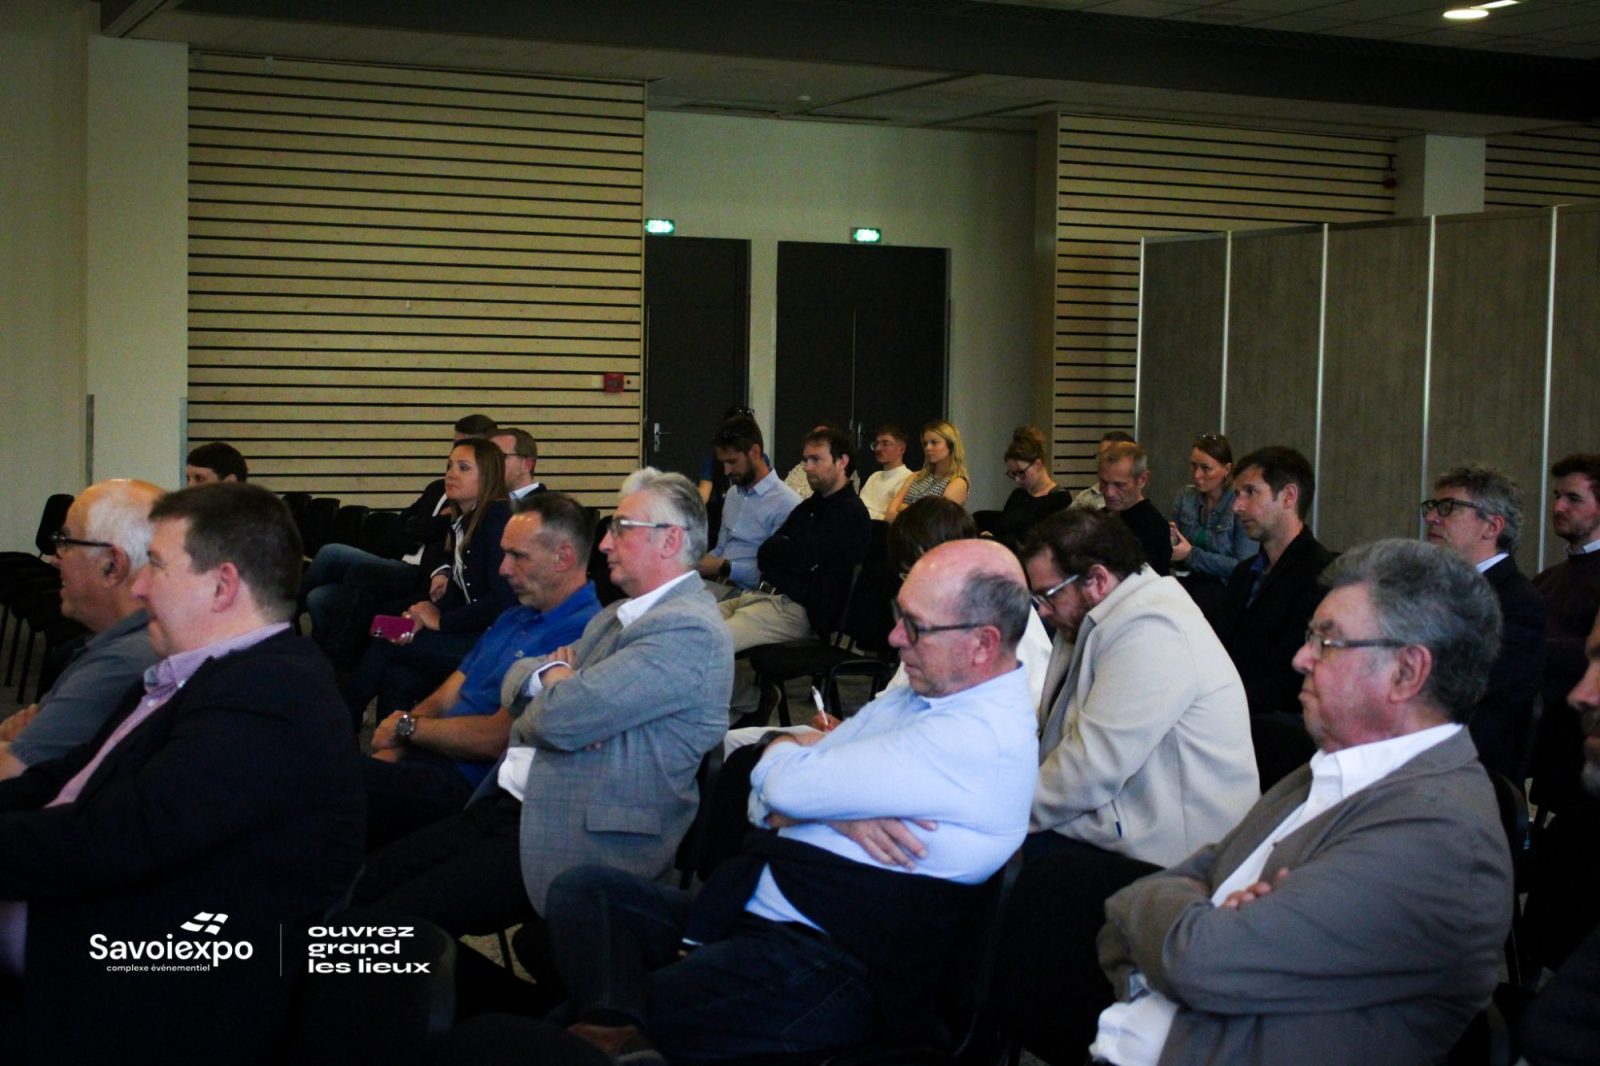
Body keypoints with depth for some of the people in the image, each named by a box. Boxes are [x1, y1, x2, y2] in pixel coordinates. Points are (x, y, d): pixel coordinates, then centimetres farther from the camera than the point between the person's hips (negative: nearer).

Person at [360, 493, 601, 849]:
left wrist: (407, 727, -2)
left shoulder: (577, 633, -14)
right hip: (426, 760, 9)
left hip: (468, 786, -9)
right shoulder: (513, 619, 20)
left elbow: (494, 739, -17)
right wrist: (389, 751, -2)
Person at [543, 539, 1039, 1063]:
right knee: (584, 888, -7)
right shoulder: (911, 698, 13)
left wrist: (784, 749, 7)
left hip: (831, 973, -11)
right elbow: (767, 800, 11)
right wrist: (837, 813, -11)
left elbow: (787, 786, -17)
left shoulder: (983, 737, -18)